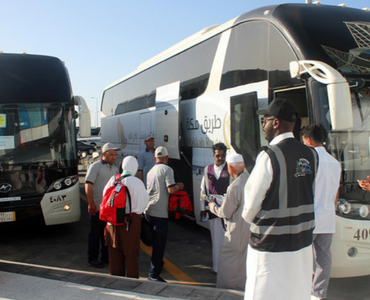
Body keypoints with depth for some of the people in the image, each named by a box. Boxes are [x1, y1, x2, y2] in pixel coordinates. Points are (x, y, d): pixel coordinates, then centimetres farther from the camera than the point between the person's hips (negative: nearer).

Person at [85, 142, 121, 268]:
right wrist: (91, 204, -20)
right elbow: (88, 185, -14)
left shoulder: (115, 168, 14)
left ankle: (106, 257, 25)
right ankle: (92, 258, 15)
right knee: (95, 233, 3)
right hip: (97, 207, -6)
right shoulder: (95, 167, -7)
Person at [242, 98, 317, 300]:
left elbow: (252, 200, -11)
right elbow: (308, 197, 9)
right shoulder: (310, 155, 4)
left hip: (271, 246, -7)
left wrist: (249, 217, 9)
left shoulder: (270, 155, -17)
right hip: (302, 242, 7)